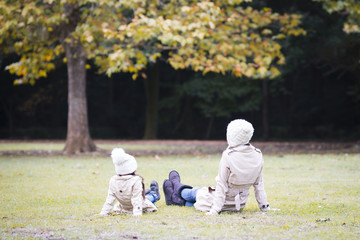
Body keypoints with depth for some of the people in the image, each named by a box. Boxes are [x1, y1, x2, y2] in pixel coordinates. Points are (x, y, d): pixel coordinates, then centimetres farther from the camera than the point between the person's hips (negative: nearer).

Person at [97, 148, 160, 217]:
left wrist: (103, 212, -13)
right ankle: (154, 195, 60)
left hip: (124, 208, 4)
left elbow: (110, 198, -17)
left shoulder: (113, 181, -19)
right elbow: (136, 199, -34)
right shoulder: (136, 180, -34)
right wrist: (137, 212, -33)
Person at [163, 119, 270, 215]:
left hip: (226, 202, -5)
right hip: (240, 204, 5)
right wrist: (264, 206, 9)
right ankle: (177, 199, 52)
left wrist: (215, 210, -16)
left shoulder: (228, 156, -24)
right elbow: (259, 184, -1)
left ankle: (179, 189, 57)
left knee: (195, 192, 26)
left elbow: (222, 186, -21)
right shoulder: (257, 155, -8)